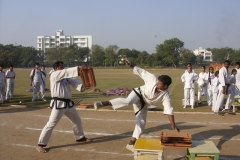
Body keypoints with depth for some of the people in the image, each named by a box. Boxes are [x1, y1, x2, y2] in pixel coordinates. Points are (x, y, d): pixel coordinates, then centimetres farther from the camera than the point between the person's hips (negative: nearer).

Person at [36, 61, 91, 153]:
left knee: (77, 119, 20)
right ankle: (40, 145, -1)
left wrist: (81, 86, -21)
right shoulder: (54, 75, -8)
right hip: (58, 103, -8)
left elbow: (73, 81, -1)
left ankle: (80, 137, 40)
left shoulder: (66, 77, 15)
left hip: (67, 103, 9)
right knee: (51, 124, -10)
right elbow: (66, 72, -23)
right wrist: (78, 68, -26)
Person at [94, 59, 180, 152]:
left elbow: (169, 110, -22)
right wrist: (130, 65, -19)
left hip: (143, 104, 3)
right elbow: (142, 72, -14)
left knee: (141, 122, 0)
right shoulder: (153, 79, -23)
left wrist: (173, 125, -24)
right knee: (128, 101, -37)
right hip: (138, 94, -3)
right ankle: (102, 103, -48)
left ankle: (131, 144, 14)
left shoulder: (165, 96, -21)